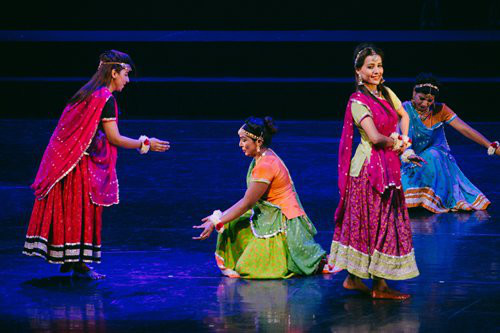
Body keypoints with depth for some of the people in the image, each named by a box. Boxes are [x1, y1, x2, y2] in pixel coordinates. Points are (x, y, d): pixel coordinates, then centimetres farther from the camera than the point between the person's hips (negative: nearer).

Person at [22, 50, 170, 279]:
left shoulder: (87, 93, 14)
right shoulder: (105, 98, -14)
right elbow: (114, 138, -14)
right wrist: (146, 145, -7)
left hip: (63, 159, 9)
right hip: (81, 163, -9)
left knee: (69, 210, 13)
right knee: (82, 210, -2)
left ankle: (68, 260, 20)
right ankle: (79, 264, 2)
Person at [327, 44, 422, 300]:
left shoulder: (386, 94, 10)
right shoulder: (358, 102, -13)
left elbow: (404, 116, 27)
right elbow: (375, 137, -21)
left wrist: (403, 140, 11)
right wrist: (395, 143, -4)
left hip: (388, 167, 7)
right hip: (369, 167, -7)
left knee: (362, 223, 12)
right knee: (377, 222, -5)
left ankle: (353, 278, 19)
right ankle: (379, 286, 0)